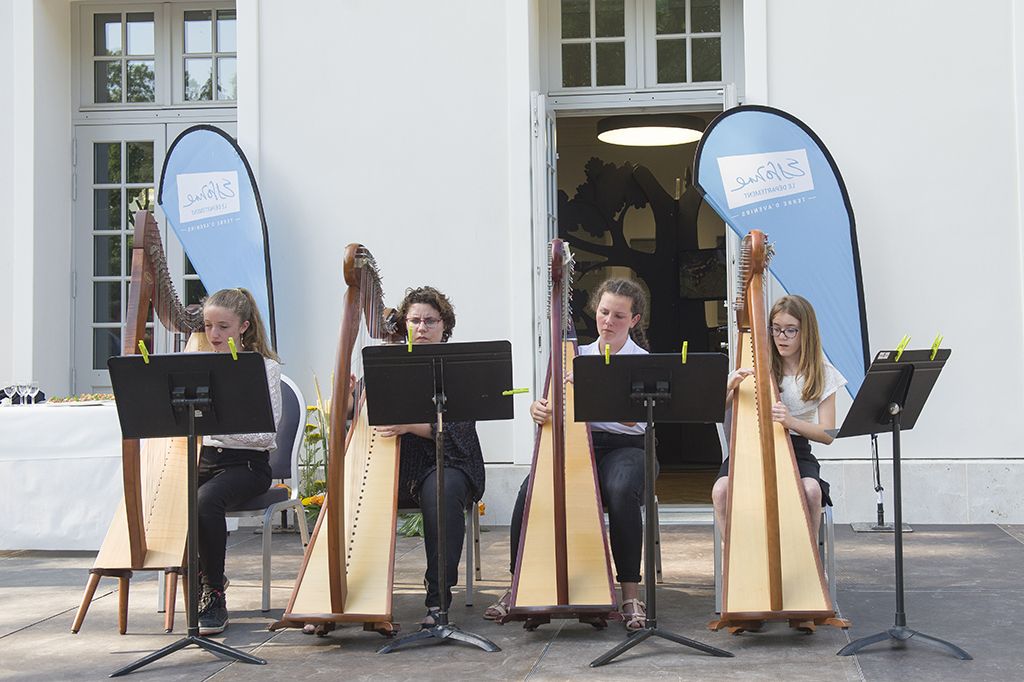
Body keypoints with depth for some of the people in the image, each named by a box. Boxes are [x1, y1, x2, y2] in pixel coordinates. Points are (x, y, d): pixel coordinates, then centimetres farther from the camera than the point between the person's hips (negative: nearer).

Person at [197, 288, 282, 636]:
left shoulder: (264, 367, -3)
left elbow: (267, 433, -11)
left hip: (247, 463, -5)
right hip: (207, 458, 5)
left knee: (206, 501, -35)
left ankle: (214, 596, -19)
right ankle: (208, 576, 1)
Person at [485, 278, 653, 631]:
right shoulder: (578, 356, 14)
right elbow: (555, 403, 9)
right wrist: (539, 408, -17)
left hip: (624, 447, -3)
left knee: (621, 492, -37)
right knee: (531, 488, -27)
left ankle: (630, 594, -26)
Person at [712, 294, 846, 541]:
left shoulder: (822, 374, 4)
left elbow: (827, 434, -4)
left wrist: (791, 421, -24)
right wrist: (730, 385, -22)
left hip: (796, 449, -1)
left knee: (811, 491, -33)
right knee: (722, 490, -29)